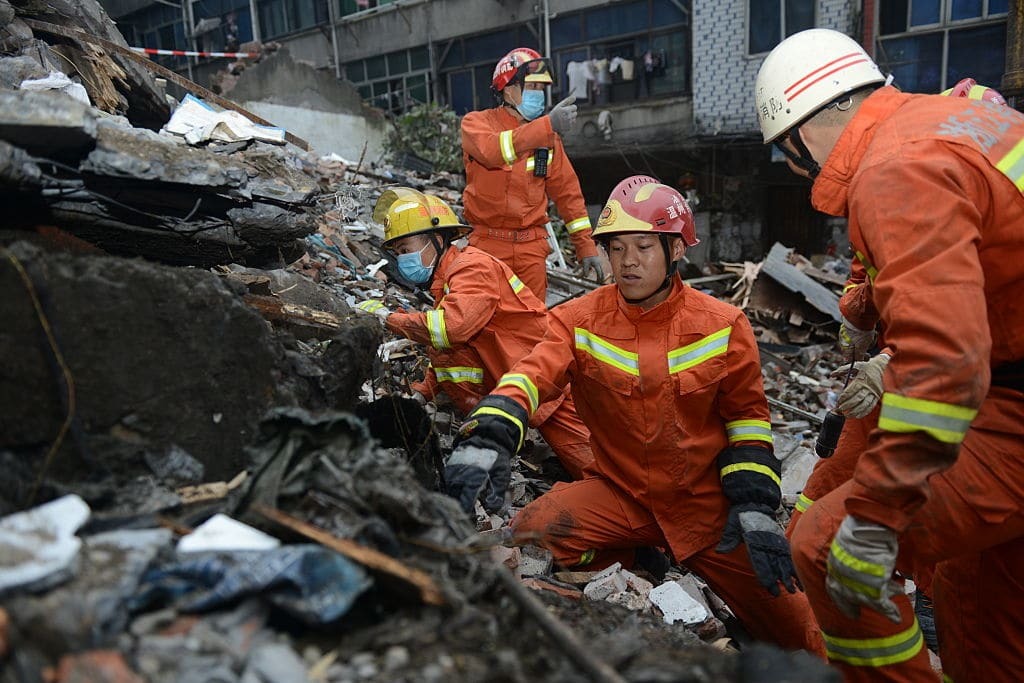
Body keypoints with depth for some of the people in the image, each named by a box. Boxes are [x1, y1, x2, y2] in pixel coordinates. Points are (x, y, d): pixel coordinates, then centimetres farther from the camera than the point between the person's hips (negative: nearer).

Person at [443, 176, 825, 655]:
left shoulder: (723, 326, -4)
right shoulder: (580, 320, -6)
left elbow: (747, 419, 3)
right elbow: (532, 376, -21)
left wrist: (755, 506, -7)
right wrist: (485, 439, -40)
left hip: (706, 502, 1)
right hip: (618, 493, 0)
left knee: (790, 625, -1)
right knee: (529, 537, -25)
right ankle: (632, 561, 0)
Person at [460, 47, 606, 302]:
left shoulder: (547, 134, 7)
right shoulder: (476, 122, -2)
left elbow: (567, 191, 10)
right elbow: (492, 151, -26)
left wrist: (586, 246, 6)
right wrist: (548, 126, -37)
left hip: (532, 245, 3)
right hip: (488, 242, -2)